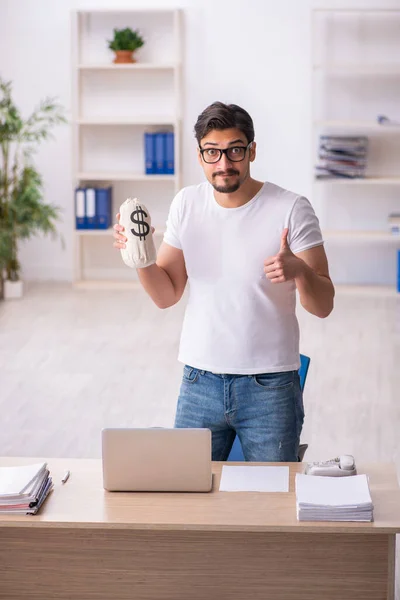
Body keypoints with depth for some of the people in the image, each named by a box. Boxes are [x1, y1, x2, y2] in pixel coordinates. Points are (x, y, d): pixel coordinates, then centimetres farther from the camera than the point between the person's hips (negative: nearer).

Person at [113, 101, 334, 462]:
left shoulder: (291, 209, -9)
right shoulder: (186, 204, 3)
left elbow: (323, 306, -11)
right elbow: (167, 296, 4)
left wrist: (299, 270, -31)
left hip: (270, 388, -3)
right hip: (200, 382, 3)